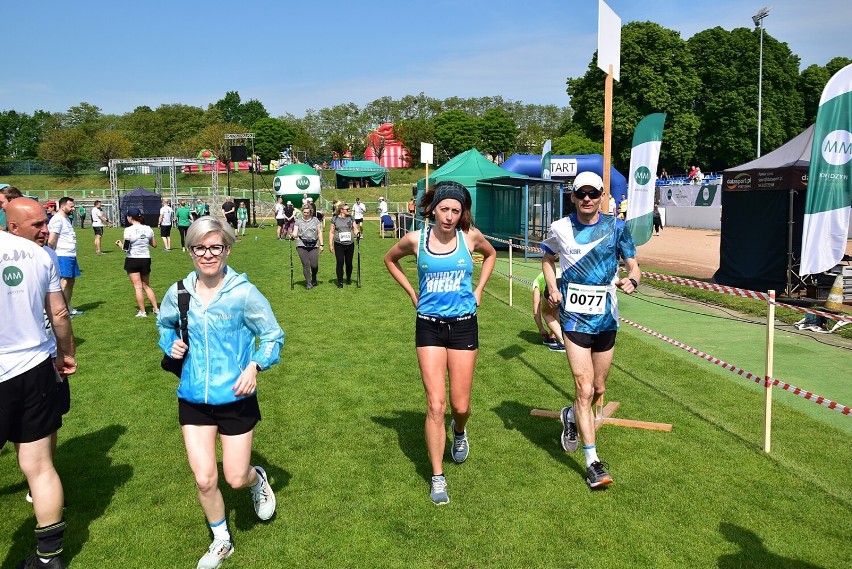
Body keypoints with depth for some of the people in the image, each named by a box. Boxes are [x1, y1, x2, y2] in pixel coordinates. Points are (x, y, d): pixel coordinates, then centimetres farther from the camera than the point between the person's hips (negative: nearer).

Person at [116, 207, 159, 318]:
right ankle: (156, 309, 15)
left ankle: (142, 312, 5)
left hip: (132, 260, -4)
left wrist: (119, 243, 5)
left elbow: (125, 248, -14)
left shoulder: (129, 230, -13)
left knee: (138, 287, 2)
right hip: (146, 259, 4)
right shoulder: (148, 229, 0)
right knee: (147, 286, 18)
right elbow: (154, 244, 9)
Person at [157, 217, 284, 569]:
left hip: (235, 399, -3)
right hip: (193, 400, 3)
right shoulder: (178, 293, -4)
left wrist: (255, 366, -22)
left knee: (235, 479, 6)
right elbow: (164, 324, 18)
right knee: (204, 479, 4)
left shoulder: (243, 293, -15)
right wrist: (171, 344, -2)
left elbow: (273, 335, -6)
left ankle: (258, 479, 45)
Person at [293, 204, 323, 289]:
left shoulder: (315, 220, 11)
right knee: (305, 264, -6)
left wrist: (321, 244, 7)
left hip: (313, 245, 0)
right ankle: (308, 283, 3)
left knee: (314, 265, -7)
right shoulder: (298, 221, 9)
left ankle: (314, 278, 22)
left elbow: (319, 233, 12)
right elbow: (295, 233, 1)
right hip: (302, 245, 0)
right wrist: (294, 235, -23)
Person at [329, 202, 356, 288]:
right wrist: (330, 244, 0)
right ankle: (340, 282, 4)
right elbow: (331, 232, 4)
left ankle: (349, 278, 31)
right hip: (339, 244, -2)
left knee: (349, 262, 10)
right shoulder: (334, 219, 1)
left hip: (350, 244, 2)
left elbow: (355, 229, 8)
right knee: (340, 263, -4)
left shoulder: (351, 218, 8)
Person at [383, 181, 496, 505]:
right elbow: (390, 259, 16)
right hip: (429, 326, -1)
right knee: (436, 405, -6)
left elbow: (490, 254, 19)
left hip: (464, 325, 1)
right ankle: (438, 478, 9)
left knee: (460, 405, 6)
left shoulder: (470, 236, -4)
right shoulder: (416, 239, -5)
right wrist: (411, 292, 8)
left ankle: (459, 431, 44)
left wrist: (478, 289, 10)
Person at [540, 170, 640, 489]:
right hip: (574, 316, -2)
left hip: (606, 317, 2)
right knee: (584, 388, -10)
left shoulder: (616, 227, 0)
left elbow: (633, 265, 5)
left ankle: (572, 416, 47)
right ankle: (592, 462, -1)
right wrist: (552, 288, 0)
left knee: (598, 389, 14)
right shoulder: (559, 229, 0)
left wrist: (631, 280, -19)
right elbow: (548, 259, 18)